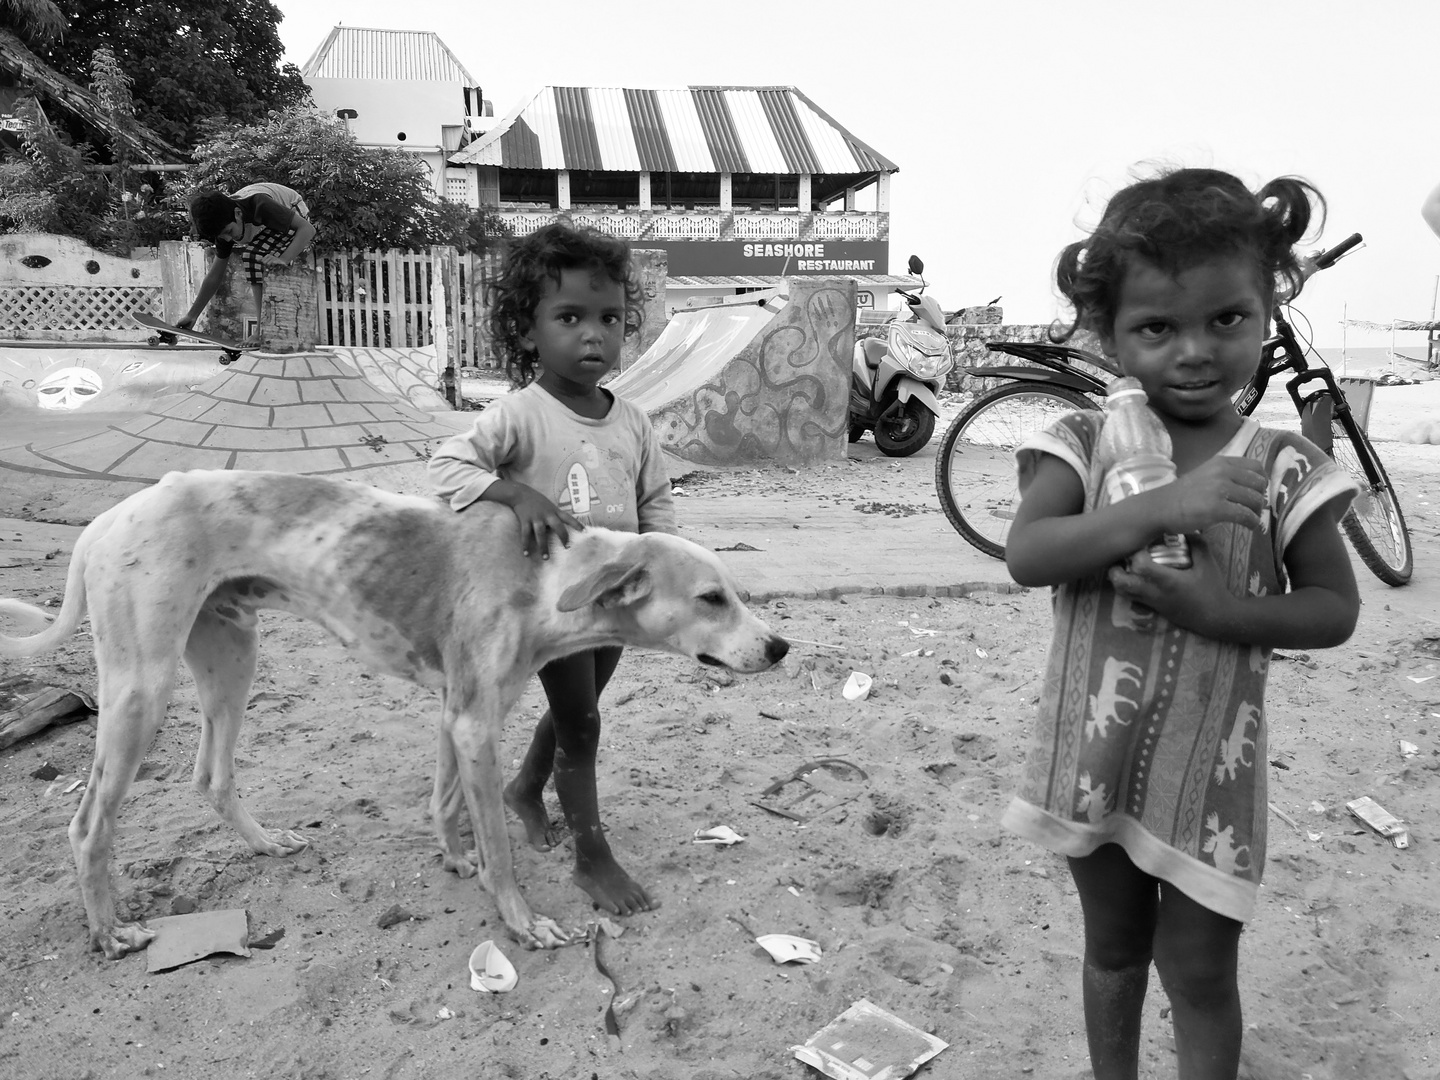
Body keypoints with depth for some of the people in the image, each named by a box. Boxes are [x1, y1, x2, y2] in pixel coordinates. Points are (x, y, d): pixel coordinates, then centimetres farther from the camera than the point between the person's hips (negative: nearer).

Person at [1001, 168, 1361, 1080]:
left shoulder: (1283, 468, -9)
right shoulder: (1084, 442, -7)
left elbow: (1336, 610, -4)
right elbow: (1026, 555, -21)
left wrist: (1223, 611, -23)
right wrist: (1159, 507, -33)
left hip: (1208, 772, -1)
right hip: (1092, 758, 2)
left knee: (1199, 975, 14)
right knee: (1113, 947, 24)